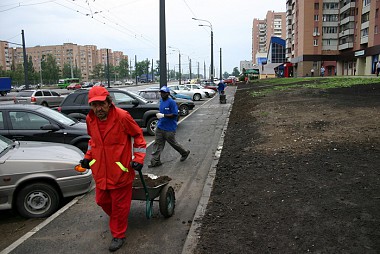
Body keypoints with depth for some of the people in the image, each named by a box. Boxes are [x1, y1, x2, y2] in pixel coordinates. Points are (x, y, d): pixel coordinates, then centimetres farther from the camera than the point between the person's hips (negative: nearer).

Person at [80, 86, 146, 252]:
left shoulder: (122, 117, -19)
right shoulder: (90, 119, -2)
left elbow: (138, 135, -7)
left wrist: (138, 158, -12)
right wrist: (88, 157, 11)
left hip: (120, 171, -6)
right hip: (100, 171, 6)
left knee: (119, 205, 9)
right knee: (102, 201, 22)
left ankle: (118, 235, 29)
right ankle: (117, 219, 51)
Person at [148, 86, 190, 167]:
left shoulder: (171, 102, -16)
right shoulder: (161, 101, 11)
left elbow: (175, 115, -20)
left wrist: (163, 115, -25)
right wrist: (159, 115, 9)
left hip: (169, 128, -7)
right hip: (160, 126, 7)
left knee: (173, 143, 8)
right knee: (157, 144, 4)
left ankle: (185, 153, 33)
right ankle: (155, 161, 9)